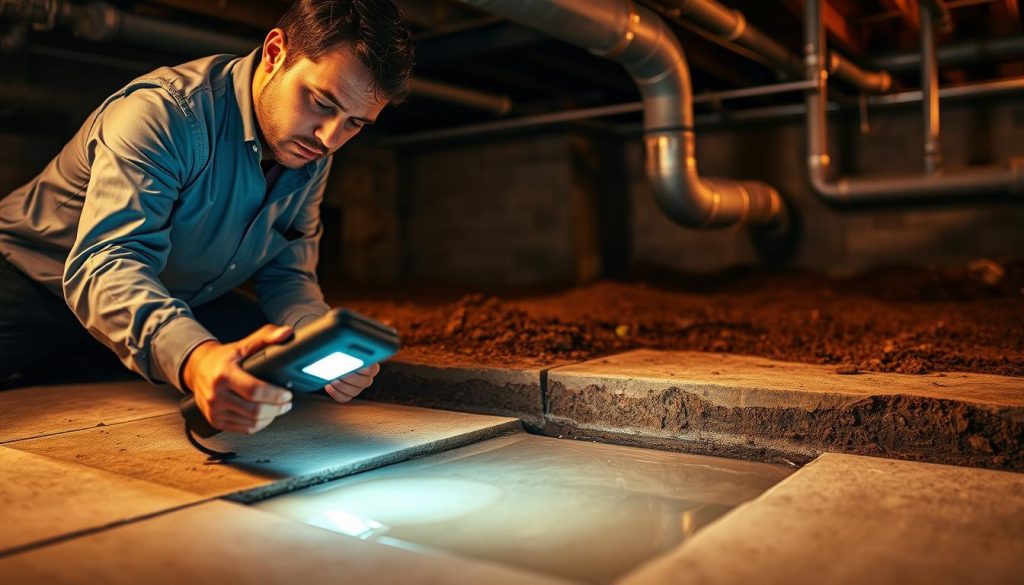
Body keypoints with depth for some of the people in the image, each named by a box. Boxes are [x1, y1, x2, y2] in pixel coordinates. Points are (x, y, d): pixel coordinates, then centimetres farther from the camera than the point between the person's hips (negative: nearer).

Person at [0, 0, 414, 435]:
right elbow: (103, 265, -41)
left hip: (179, 301, 7)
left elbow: (288, 275, -5)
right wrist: (191, 356, -62)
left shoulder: (311, 156, -8)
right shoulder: (165, 112, -30)